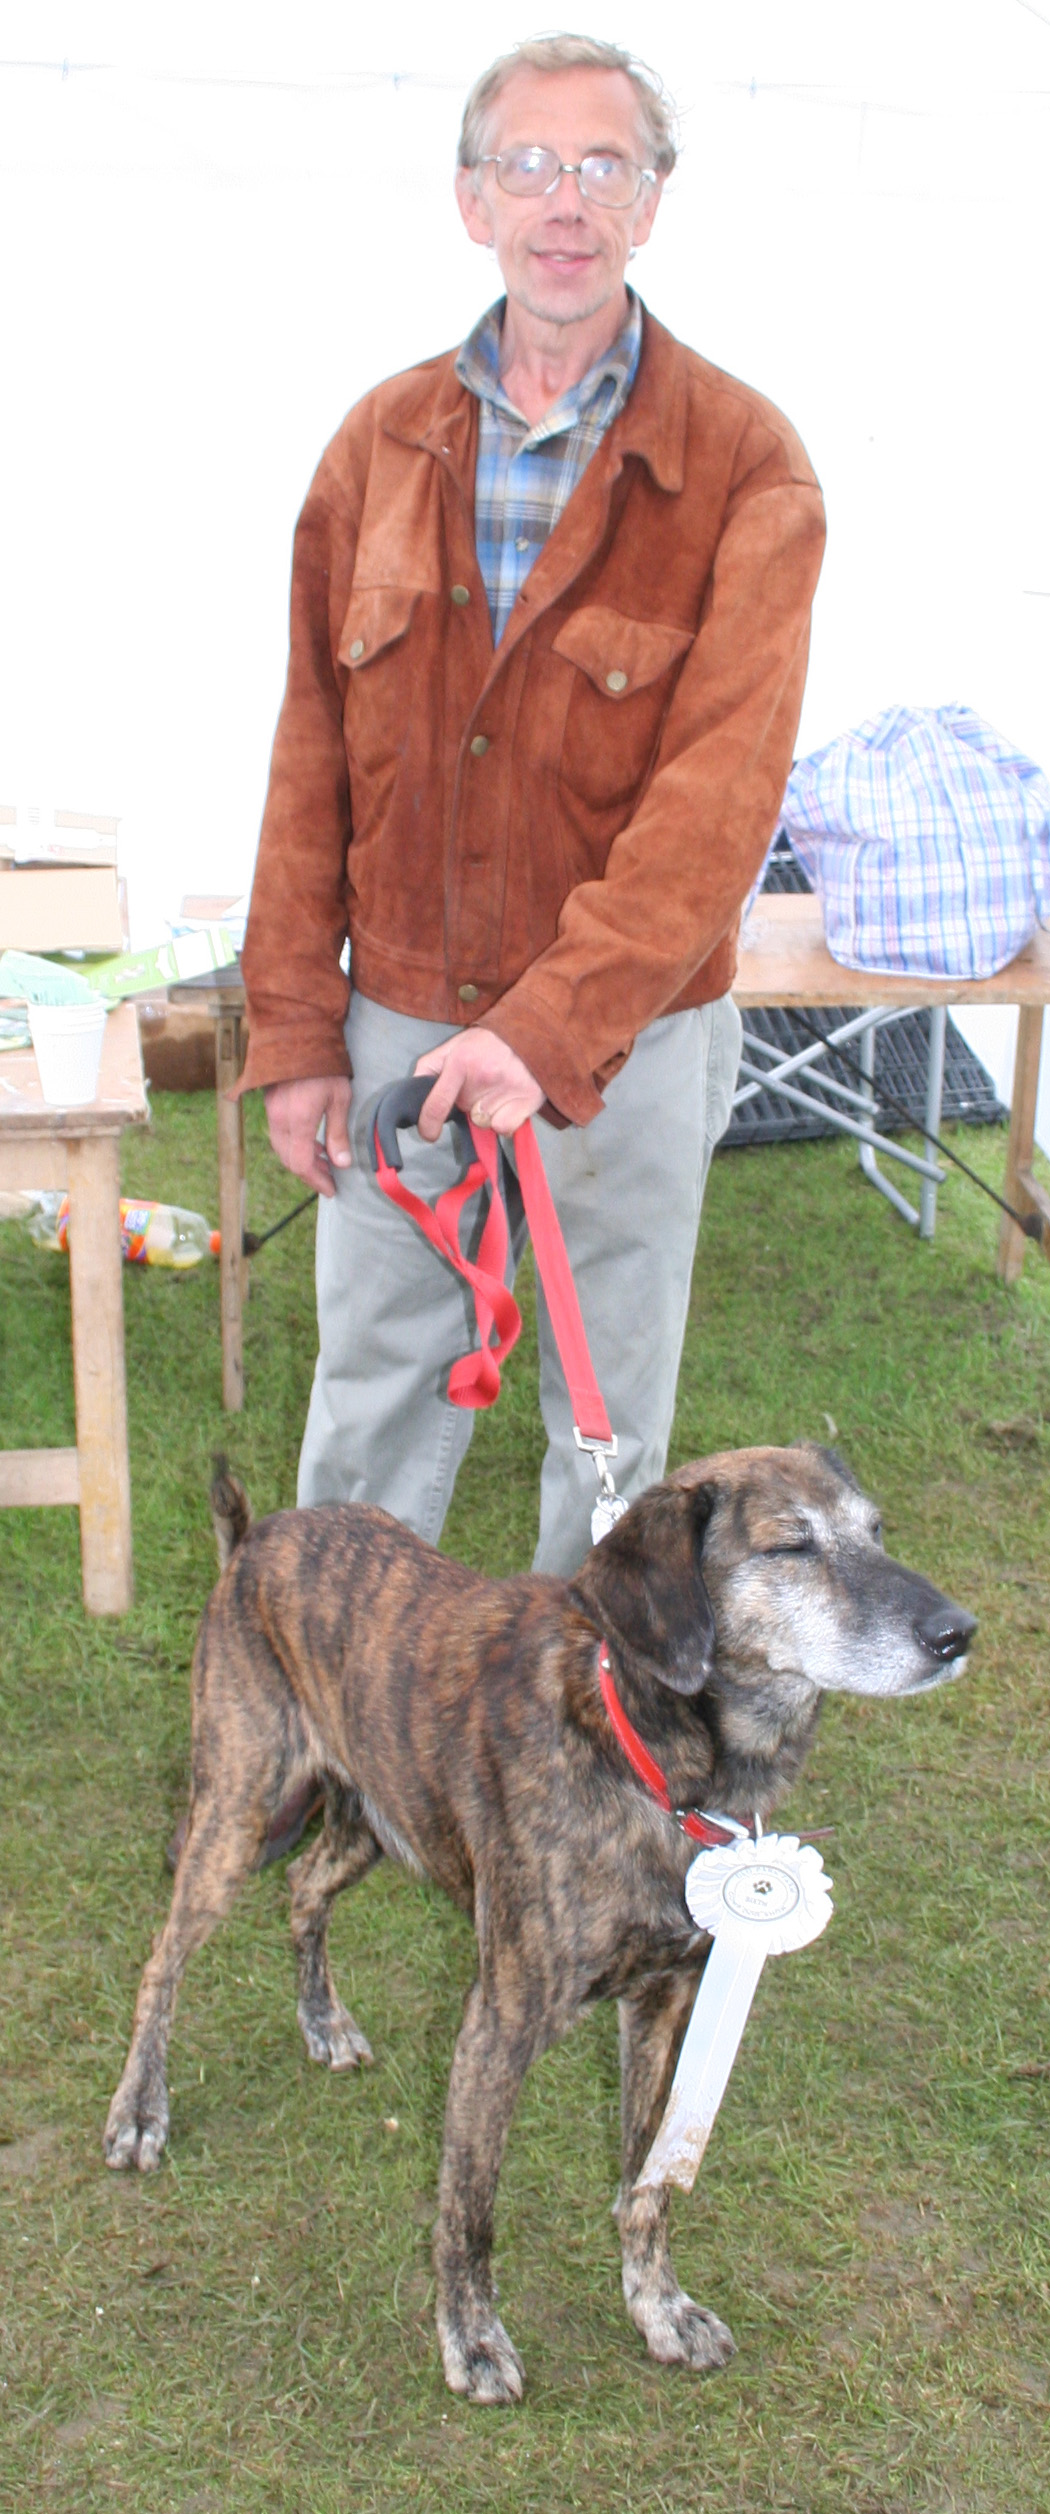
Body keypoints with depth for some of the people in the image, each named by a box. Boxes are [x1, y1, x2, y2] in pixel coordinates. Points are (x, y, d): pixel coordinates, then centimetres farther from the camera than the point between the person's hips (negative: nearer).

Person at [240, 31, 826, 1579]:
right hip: (397, 1027, 3)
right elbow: (312, 757, 5)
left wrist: (556, 1028, -30)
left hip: (631, 1043, -2)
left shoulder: (744, 464, -10)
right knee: (374, 1393, 14)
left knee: (613, 1412, 14)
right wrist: (294, 1030, 1)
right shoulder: (383, 443, 3)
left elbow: (722, 791, -20)